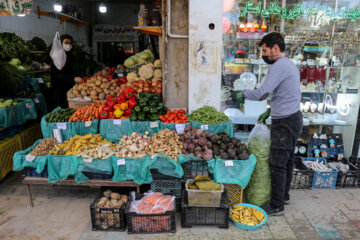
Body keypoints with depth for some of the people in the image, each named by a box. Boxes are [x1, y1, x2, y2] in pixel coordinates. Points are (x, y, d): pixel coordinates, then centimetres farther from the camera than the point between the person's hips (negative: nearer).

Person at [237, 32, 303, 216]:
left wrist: (243, 94, -6)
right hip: (293, 118, 11)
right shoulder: (290, 65, 16)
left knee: (277, 163, -4)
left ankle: (276, 206, 7)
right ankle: (284, 195, 34)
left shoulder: (279, 66, -17)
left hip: (285, 123, -11)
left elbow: (261, 94, -24)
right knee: (287, 160, 19)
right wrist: (270, 111, 18)